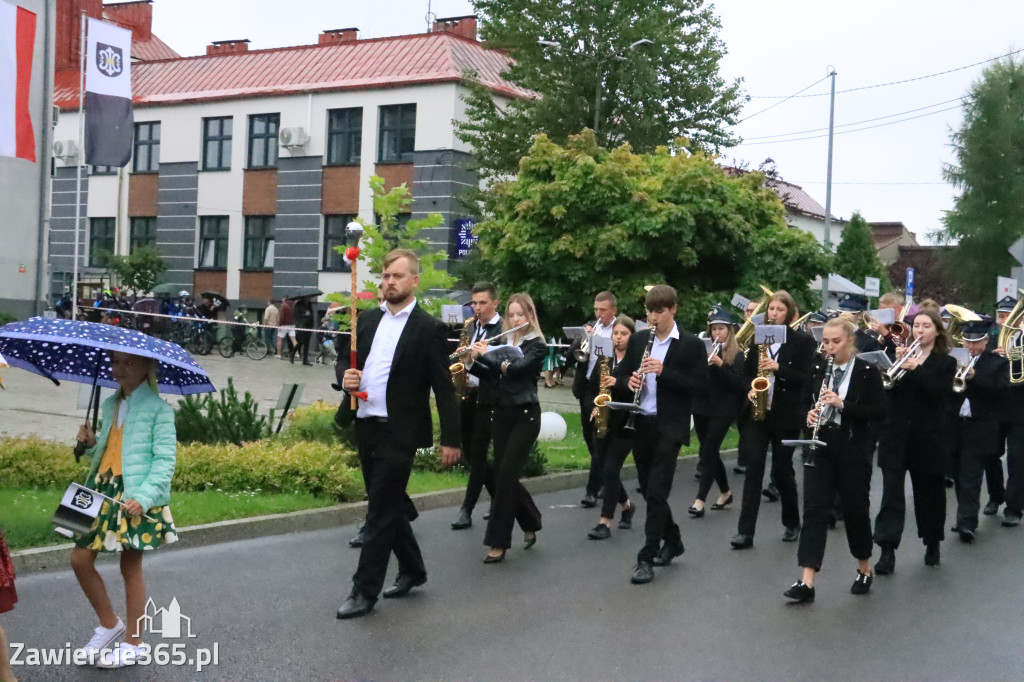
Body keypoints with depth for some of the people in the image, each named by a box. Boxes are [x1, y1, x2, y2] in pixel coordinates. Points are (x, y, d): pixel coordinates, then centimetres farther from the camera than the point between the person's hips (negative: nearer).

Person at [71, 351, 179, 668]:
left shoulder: (158, 408, -9)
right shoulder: (110, 405, 13)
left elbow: (165, 460, -13)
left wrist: (143, 497, -23)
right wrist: (91, 443, -1)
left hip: (135, 496, -7)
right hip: (102, 490, 7)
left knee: (131, 568, 2)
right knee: (80, 558, 6)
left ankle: (133, 644, 17)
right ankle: (109, 624, 25)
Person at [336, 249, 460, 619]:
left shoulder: (428, 328, -7)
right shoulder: (367, 319, 11)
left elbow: (444, 388, -8)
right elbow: (351, 364, 19)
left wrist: (451, 439, -10)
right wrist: (347, 377, -5)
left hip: (399, 433, -7)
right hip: (365, 427, 7)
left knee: (381, 511, -4)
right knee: (390, 506, 17)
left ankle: (365, 591, 4)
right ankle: (412, 569, 34)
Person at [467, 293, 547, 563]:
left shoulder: (537, 345, -6)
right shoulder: (503, 342, 11)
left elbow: (516, 368, -22)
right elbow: (491, 375, 7)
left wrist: (487, 353, -15)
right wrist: (472, 361, -8)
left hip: (525, 416, -6)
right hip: (502, 414, 6)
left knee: (506, 475, -10)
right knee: (502, 475, 8)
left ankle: (498, 542, -5)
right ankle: (530, 522, 30)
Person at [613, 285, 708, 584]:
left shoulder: (692, 345, -5)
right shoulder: (638, 340, 9)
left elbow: (700, 388, -10)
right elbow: (620, 374, 15)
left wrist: (664, 372, -21)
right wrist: (629, 381, -9)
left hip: (669, 427, -5)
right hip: (640, 424, 6)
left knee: (656, 492, -9)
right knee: (649, 490, 14)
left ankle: (646, 558, -5)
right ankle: (672, 540, 34)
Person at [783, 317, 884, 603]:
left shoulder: (867, 372, -5)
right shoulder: (818, 369, 8)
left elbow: (877, 412, -11)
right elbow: (805, 402, 16)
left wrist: (841, 404, -22)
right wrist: (809, 415, -7)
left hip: (853, 449, -3)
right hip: (819, 446, 3)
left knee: (855, 508, 9)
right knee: (814, 508, -5)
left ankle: (864, 569, 32)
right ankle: (807, 582, -8)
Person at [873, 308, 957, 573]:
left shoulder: (945, 363, 4)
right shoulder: (900, 355, 9)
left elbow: (940, 392, -13)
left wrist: (916, 368, -23)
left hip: (928, 438, -1)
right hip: (895, 435, 1)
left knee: (930, 493, 11)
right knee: (891, 494, -7)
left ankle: (932, 544, 30)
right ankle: (887, 550, -10)